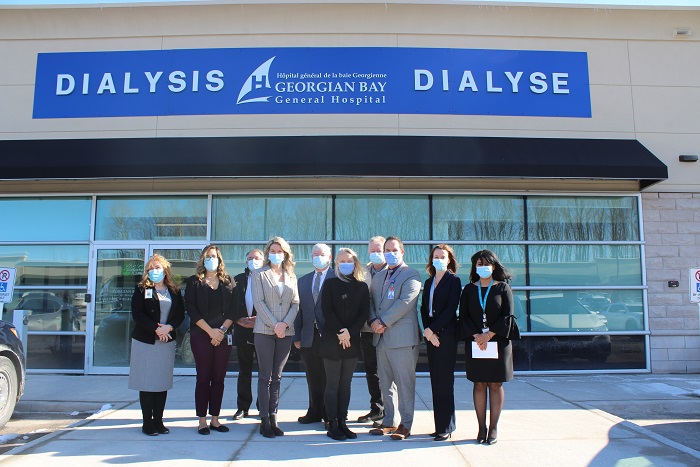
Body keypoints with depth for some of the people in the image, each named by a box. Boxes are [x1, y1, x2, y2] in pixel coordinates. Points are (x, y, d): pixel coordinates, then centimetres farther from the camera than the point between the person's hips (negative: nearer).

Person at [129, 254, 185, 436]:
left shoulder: (174, 291, 10)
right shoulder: (141, 289, 3)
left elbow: (180, 314, 5)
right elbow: (137, 314, -7)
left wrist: (168, 327, -14)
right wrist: (156, 329, -15)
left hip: (167, 342, 3)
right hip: (145, 341, -2)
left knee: (163, 383, 5)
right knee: (146, 383, -1)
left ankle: (158, 421, 14)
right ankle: (147, 423, 8)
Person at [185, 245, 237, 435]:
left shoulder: (229, 282, 10)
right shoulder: (194, 282, 4)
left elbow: (233, 309, 4)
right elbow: (192, 310, -3)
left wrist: (222, 330, -9)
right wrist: (210, 331, -11)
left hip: (223, 336, 2)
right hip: (201, 335, -2)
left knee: (219, 378, 5)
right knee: (203, 377, 0)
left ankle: (215, 419, 13)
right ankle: (202, 421, 8)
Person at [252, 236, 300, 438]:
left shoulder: (291, 276, 13)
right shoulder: (259, 274, 3)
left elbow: (295, 303, 8)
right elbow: (258, 302, -5)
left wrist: (285, 323, -8)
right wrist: (274, 325, -12)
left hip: (286, 332, 3)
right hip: (264, 331, -3)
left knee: (277, 377, 7)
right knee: (265, 376, 0)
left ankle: (273, 417, 13)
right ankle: (264, 420, 5)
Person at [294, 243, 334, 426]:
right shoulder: (303, 280, 14)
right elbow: (299, 309, 11)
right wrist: (297, 336, 6)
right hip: (308, 336, 5)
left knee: (329, 377, 5)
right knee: (313, 378, 13)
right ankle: (315, 412, 25)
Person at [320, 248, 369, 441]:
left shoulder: (362, 286, 8)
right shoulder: (330, 284, 2)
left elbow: (364, 314, 2)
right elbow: (327, 311, -6)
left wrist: (349, 332, -11)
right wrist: (340, 332, -14)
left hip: (352, 341, 3)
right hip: (331, 340, -3)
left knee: (346, 384, 8)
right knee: (333, 384, 0)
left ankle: (342, 423, 15)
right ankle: (332, 425, 6)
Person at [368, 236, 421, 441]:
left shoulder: (411, 275, -4)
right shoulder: (378, 277, 18)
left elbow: (405, 302, -15)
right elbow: (370, 300, 15)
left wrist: (383, 321, -15)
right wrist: (373, 321, -4)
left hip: (402, 337, -7)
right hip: (382, 337, 7)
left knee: (405, 383, 0)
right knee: (385, 383, 13)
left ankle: (405, 424, 11)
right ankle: (389, 421, 24)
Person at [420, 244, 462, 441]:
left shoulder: (454, 281, -2)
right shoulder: (429, 282, 16)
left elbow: (451, 309, -11)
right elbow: (424, 308, 10)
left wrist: (433, 329, -15)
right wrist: (427, 330, -5)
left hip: (446, 335, -6)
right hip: (430, 335, 6)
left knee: (444, 381, -4)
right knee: (436, 381, 9)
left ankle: (445, 427, 3)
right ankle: (440, 424, 17)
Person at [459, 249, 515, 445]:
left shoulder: (502, 287, 2)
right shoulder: (469, 289, 7)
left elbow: (508, 316, -4)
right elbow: (463, 316, 2)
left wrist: (489, 334, -13)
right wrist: (476, 336, -12)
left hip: (498, 342, -1)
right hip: (475, 343, 2)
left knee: (495, 385, 3)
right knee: (479, 384, 4)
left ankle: (494, 427, 11)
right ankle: (481, 427, 11)